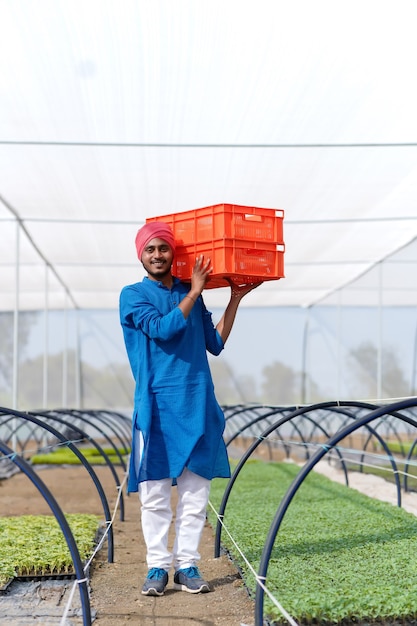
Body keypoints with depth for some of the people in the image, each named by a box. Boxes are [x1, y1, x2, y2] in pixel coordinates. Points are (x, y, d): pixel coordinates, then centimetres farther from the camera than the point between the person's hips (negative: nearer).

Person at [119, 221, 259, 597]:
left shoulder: (192, 294, 14)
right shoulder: (133, 295, 2)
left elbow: (215, 344, 14)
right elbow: (162, 329, -14)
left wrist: (235, 298, 11)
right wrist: (194, 291, -8)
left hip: (197, 403, 4)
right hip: (157, 405, -3)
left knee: (195, 490, 3)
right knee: (154, 492, -1)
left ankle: (188, 565, 10)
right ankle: (158, 566, 7)